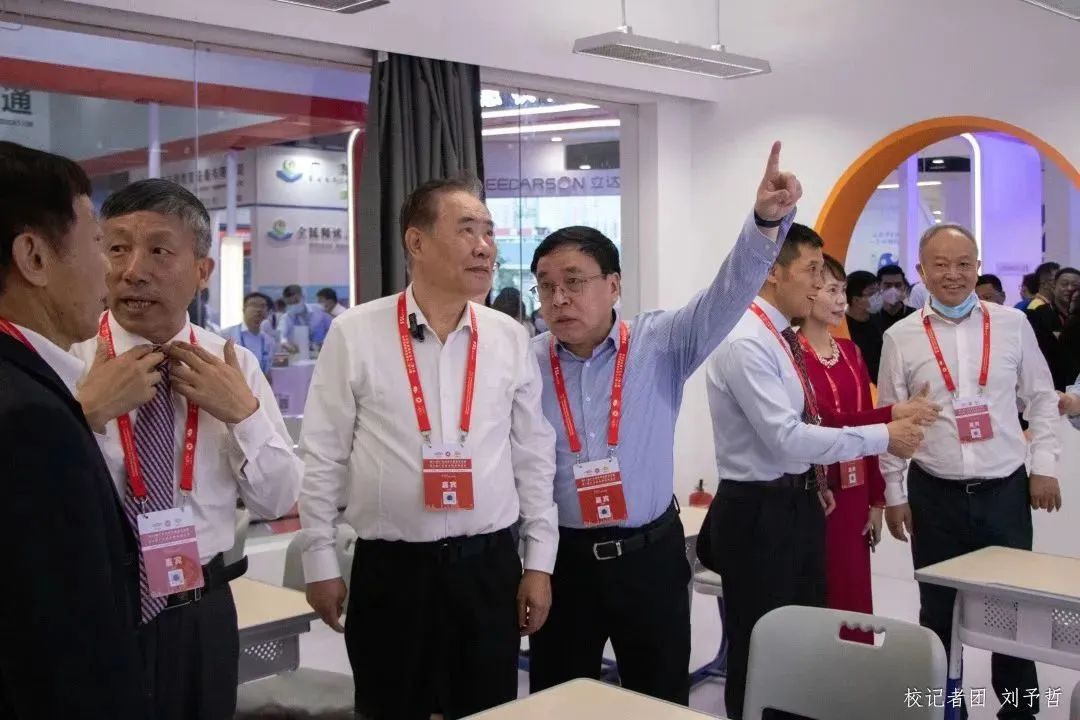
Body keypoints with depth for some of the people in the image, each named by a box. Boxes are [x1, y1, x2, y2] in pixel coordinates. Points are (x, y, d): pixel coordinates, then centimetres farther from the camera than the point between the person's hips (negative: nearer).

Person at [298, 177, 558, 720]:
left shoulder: (510, 339, 2)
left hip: (489, 567, 2)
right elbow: (321, 457, -1)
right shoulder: (354, 334, -6)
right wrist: (319, 563, 0)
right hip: (389, 570, -2)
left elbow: (534, 457, 7)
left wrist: (539, 563, 6)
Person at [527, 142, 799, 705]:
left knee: (661, 702, 15)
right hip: (562, 558, 0)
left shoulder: (661, 344, -4)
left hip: (650, 556, 0)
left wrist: (767, 220, -32)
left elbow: (730, 291, -16)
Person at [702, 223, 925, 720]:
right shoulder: (745, 343, -20)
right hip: (759, 512, -9)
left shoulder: (782, 338, 9)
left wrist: (813, 483, 9)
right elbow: (785, 437, -26)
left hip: (798, 502, 10)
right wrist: (882, 437, -21)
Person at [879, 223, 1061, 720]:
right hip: (935, 494, 0)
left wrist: (1044, 467, 1)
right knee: (938, 609, 10)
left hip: (1005, 489, 1)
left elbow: (1041, 399, 8)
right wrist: (894, 494, 2)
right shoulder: (901, 337, -1)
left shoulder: (1013, 324, 1)